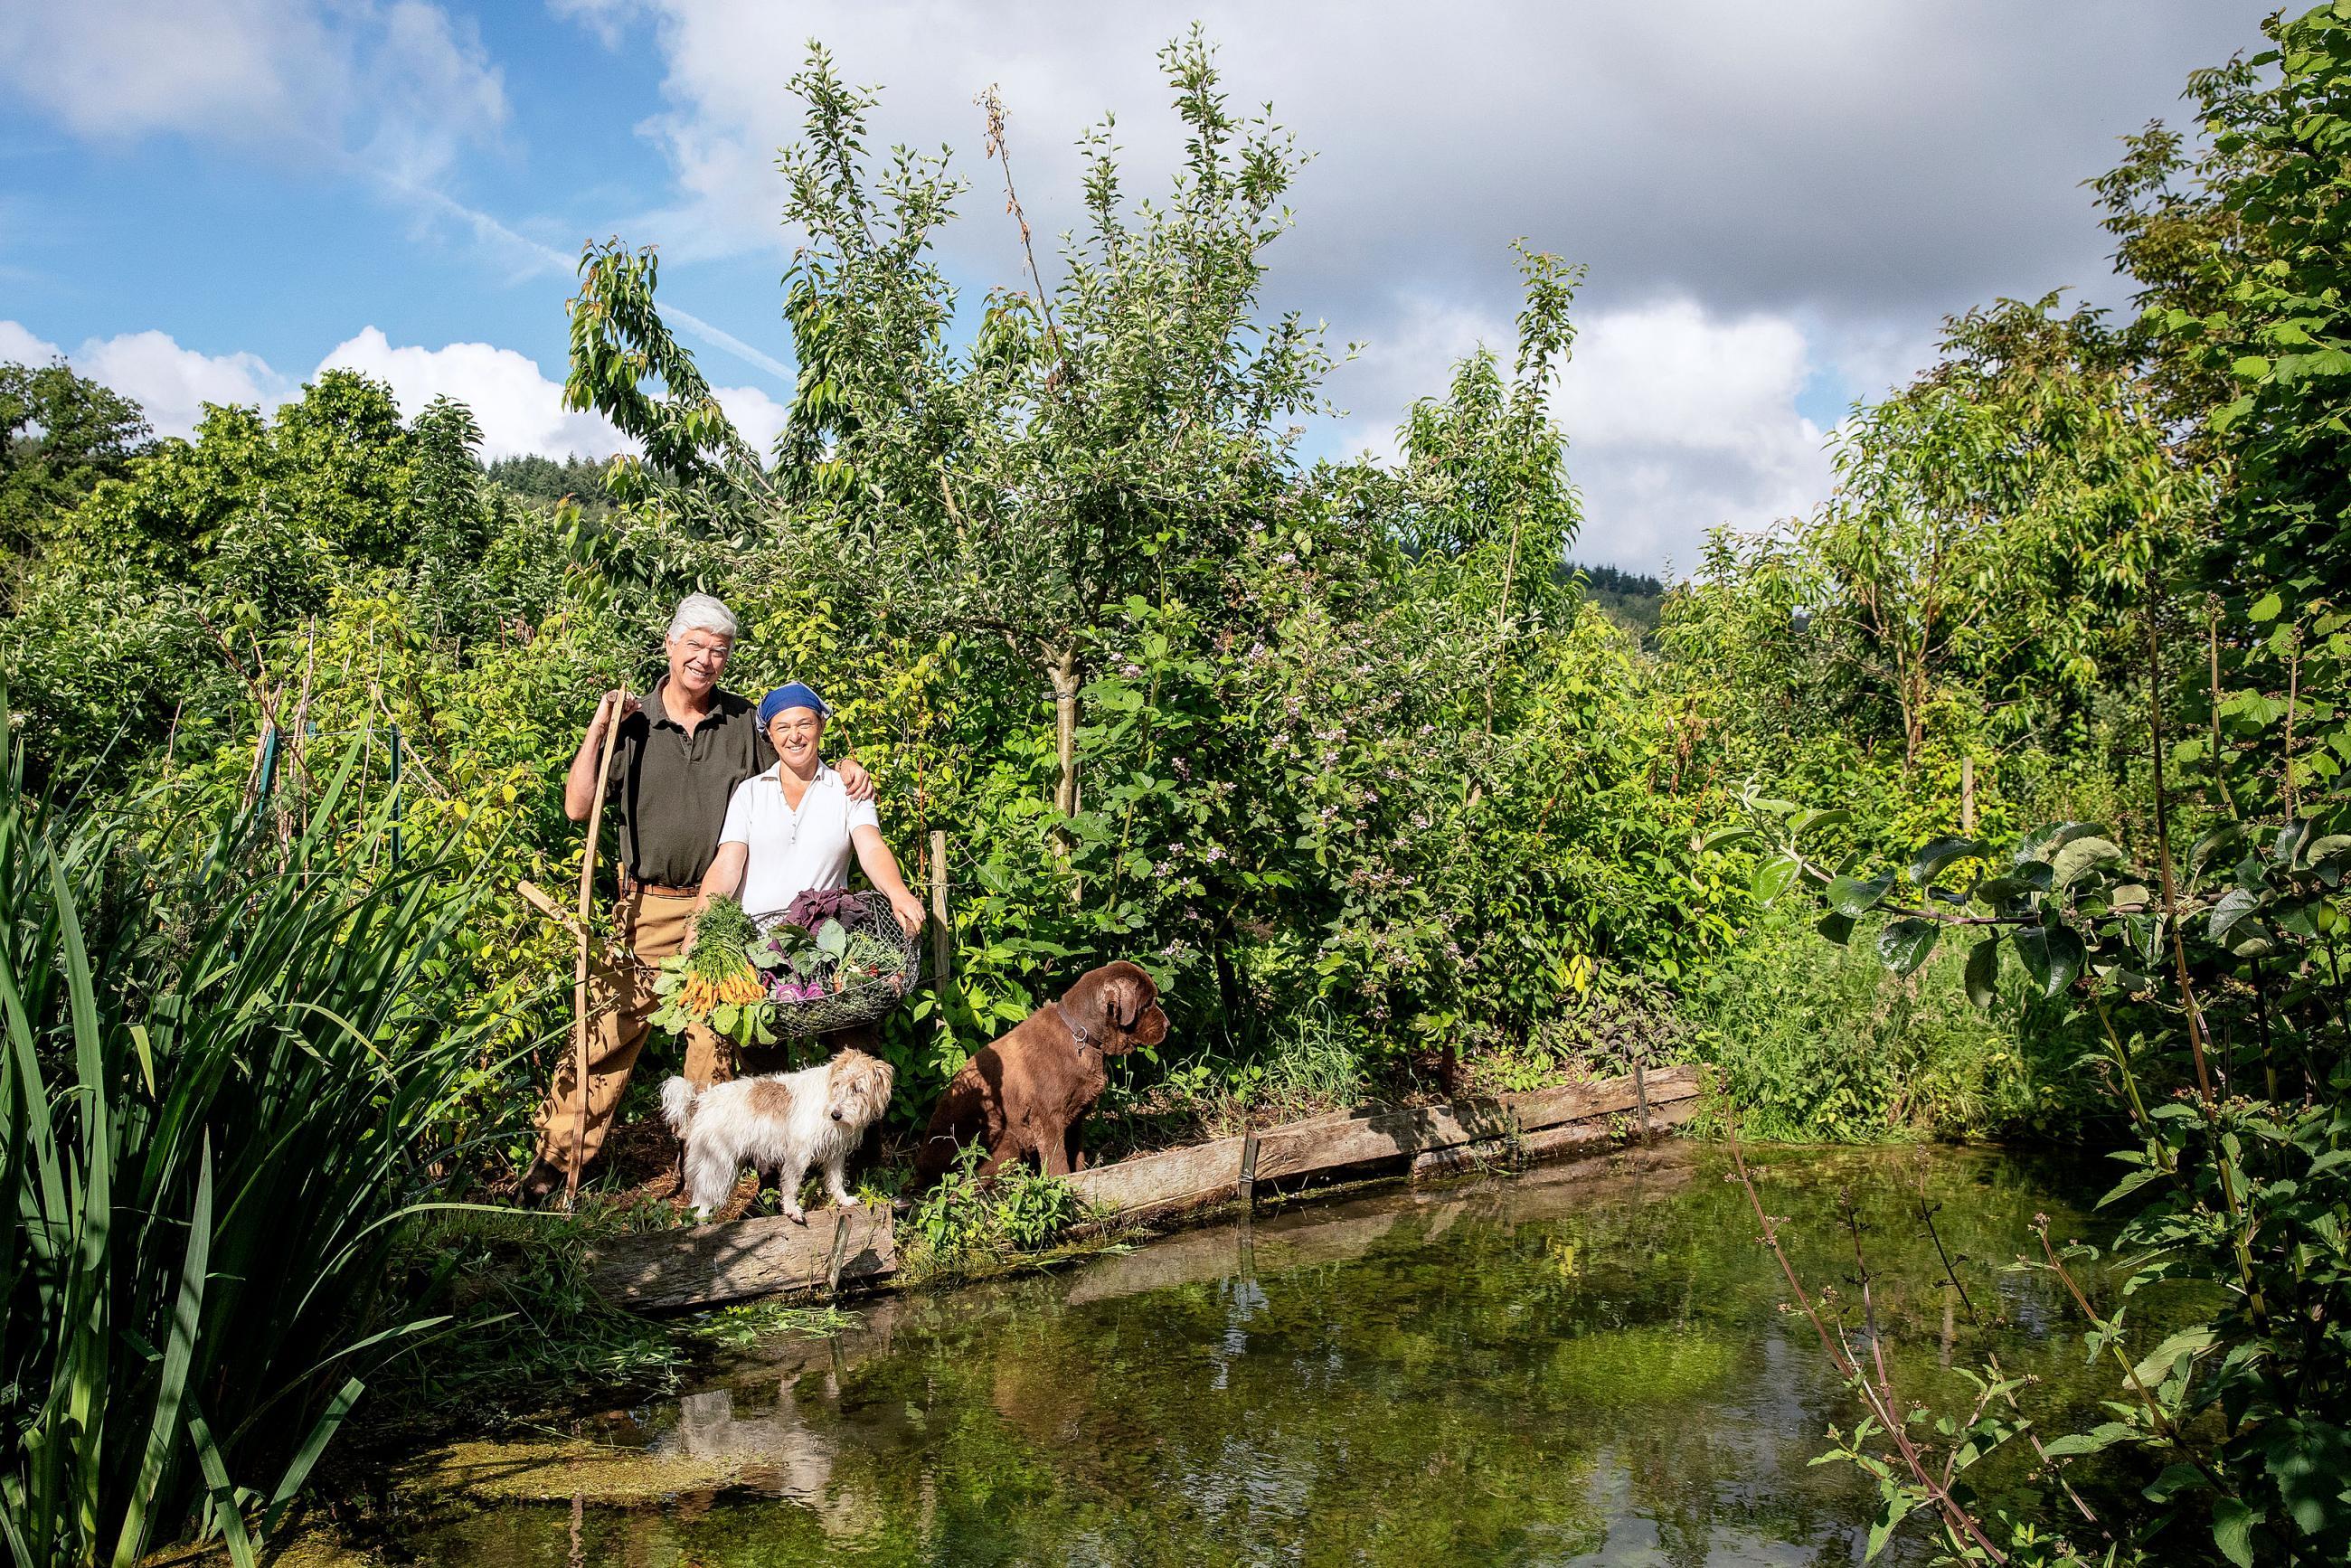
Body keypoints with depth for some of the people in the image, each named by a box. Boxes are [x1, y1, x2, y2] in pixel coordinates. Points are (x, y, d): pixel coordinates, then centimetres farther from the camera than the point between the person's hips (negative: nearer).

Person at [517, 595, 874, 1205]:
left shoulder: (747, 724, 4)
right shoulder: (632, 724, 1)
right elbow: (577, 807, -3)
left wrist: (844, 769, -8)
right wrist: (597, 730, -10)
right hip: (647, 908, -1)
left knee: (716, 1036, 7)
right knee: (608, 1032, -4)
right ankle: (556, 1157, 6)